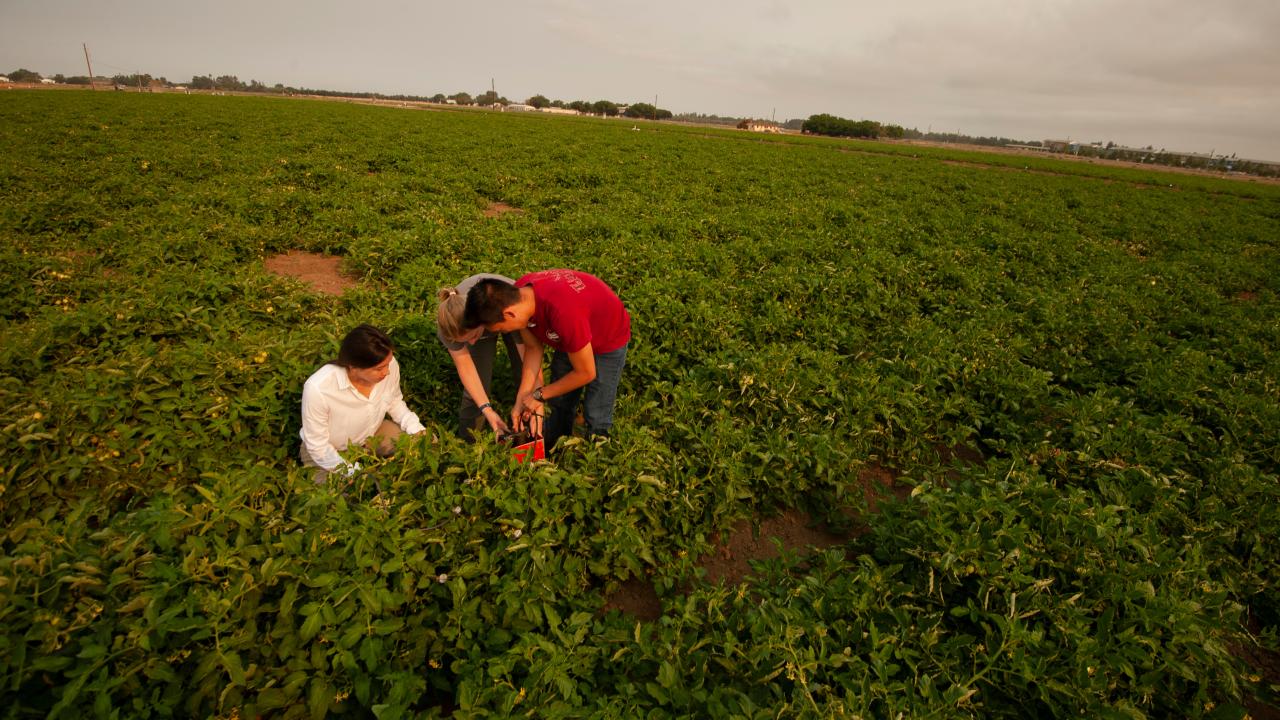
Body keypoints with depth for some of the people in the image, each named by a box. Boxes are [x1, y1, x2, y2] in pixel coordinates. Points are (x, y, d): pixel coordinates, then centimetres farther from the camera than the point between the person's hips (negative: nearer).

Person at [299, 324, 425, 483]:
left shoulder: (388, 365, -27)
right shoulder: (318, 389, -37)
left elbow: (395, 402, -3)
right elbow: (318, 447, -22)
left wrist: (416, 429, -17)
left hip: (372, 434, 4)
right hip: (329, 452, -4)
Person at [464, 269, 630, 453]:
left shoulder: (562, 312, -45)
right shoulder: (515, 296, -23)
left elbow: (586, 373, -29)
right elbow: (533, 348, -7)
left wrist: (539, 395, -17)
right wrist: (521, 400, -12)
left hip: (608, 339, -6)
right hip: (571, 337, 6)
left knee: (596, 417, -3)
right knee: (559, 404, 15)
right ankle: (550, 451, 37)